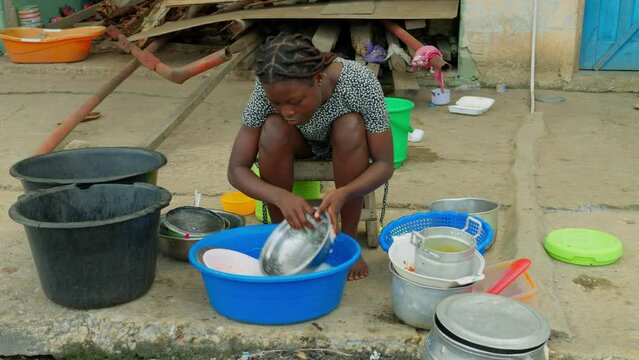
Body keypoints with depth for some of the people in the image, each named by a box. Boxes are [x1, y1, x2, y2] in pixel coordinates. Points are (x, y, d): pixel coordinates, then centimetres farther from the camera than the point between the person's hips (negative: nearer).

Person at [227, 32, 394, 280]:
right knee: (273, 129, -32)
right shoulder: (269, 90, -32)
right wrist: (282, 197, -48)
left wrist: (342, 194, -49)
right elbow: (236, 170, -28)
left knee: (351, 126, -34)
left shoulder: (360, 82, -36)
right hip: (301, 145, 1)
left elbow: (384, 164, -30)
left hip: (346, 147, 0)